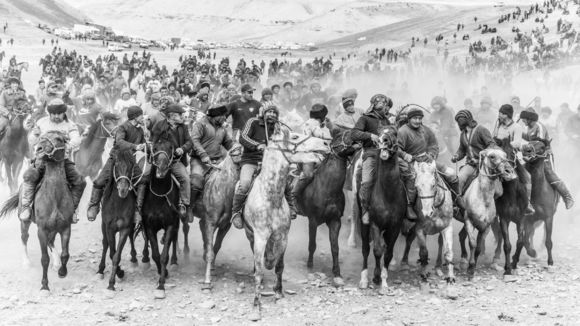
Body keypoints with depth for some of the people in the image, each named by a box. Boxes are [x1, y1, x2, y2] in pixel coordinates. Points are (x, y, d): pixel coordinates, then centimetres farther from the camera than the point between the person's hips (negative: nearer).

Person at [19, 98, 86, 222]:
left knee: (80, 182, -14)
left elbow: (76, 139, -15)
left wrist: (69, 146, -37)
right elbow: (32, 141, 11)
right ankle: (25, 207, -16)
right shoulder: (42, 123, 7)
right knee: (29, 176, -27)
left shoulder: (70, 125, 2)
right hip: (43, 158, 0)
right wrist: (35, 135, -13)